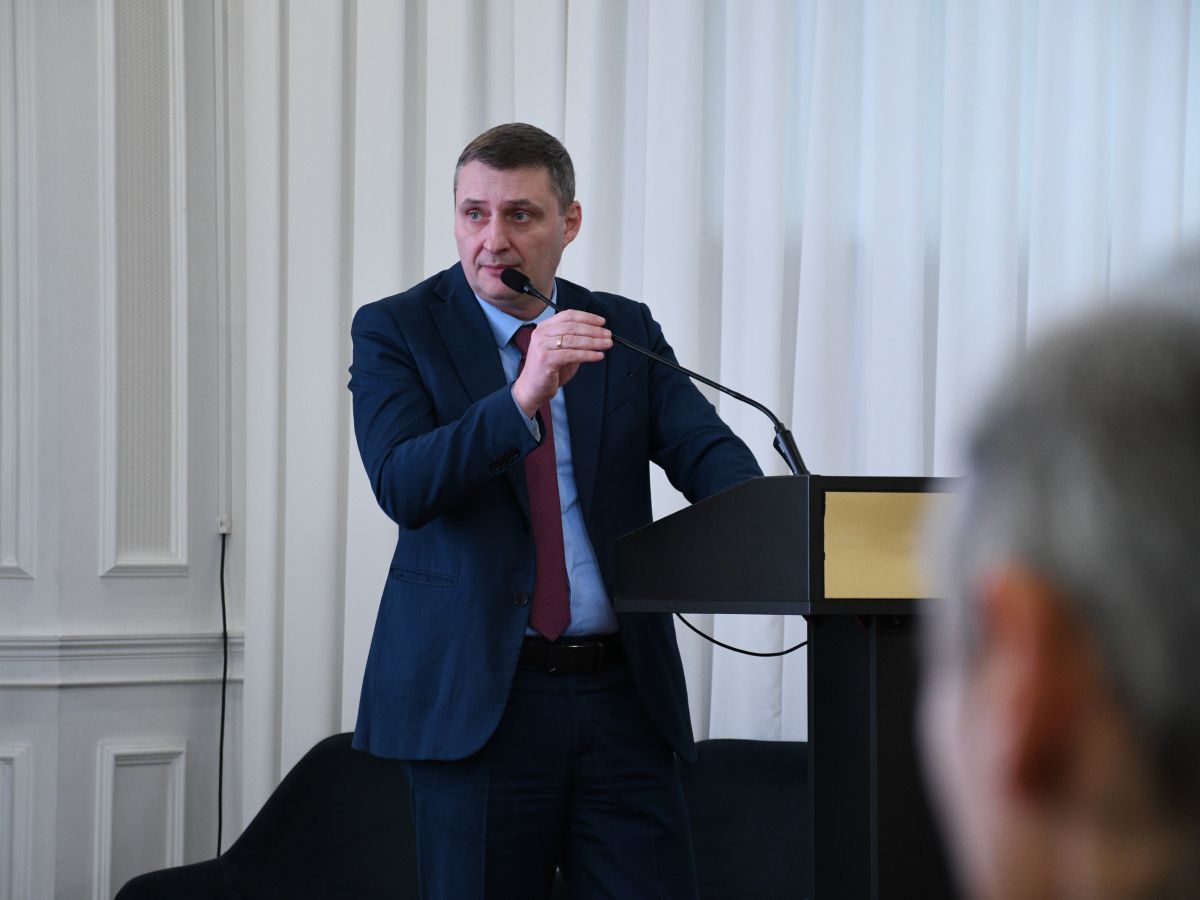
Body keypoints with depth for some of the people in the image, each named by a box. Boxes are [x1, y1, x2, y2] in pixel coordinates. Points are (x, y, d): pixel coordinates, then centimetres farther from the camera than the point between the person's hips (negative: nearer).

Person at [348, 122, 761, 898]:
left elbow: (706, 450, -1)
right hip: (475, 693, -3)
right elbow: (403, 487, -15)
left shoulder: (626, 331, 11)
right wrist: (522, 398, -29)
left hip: (624, 690, 3)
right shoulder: (397, 330, 0)